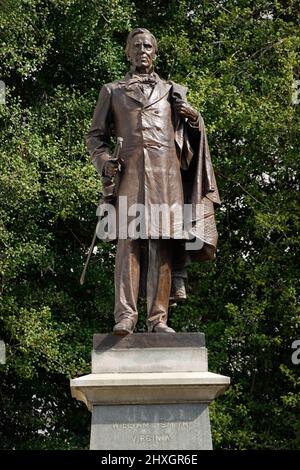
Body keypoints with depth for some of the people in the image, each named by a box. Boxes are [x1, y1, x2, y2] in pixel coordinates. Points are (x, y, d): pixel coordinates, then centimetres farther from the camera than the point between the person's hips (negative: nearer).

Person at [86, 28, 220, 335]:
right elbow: (95, 134, 17)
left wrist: (194, 119, 2)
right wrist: (102, 159, -3)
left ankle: (158, 318, -6)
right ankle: (125, 315, -18)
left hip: (166, 171, 1)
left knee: (162, 241, -6)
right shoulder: (112, 91, 21)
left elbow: (188, 137, 25)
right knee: (129, 240, -13)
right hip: (130, 171, -1)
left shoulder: (172, 91, 24)